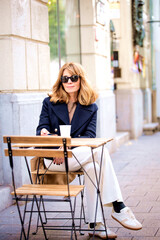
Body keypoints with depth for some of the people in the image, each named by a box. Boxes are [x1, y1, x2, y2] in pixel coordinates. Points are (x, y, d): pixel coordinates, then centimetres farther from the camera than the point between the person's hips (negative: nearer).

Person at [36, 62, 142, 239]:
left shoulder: (91, 108, 11)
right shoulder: (49, 103, 8)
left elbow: (90, 135, -2)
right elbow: (41, 129, 3)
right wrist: (44, 132, -24)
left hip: (80, 155, 3)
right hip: (52, 158, -3)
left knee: (92, 167, -34)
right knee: (99, 151, -28)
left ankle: (95, 224, -30)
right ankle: (119, 208, -26)